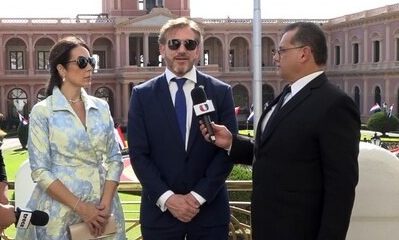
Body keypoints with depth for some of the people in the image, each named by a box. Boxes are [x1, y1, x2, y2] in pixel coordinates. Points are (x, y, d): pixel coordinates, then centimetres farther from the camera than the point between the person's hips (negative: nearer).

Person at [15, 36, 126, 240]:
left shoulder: (101, 107, 5)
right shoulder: (42, 111, -6)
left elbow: (114, 158, 4)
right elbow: (40, 171, -10)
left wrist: (105, 204, -9)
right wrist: (80, 207, -16)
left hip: (102, 207, 4)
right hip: (61, 210, -4)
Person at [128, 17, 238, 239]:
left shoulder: (221, 92, 1)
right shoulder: (142, 94, 1)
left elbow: (227, 150, -2)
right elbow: (138, 154, -3)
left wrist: (198, 195, -11)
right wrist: (167, 198, -12)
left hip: (210, 209, 0)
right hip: (159, 209, 0)